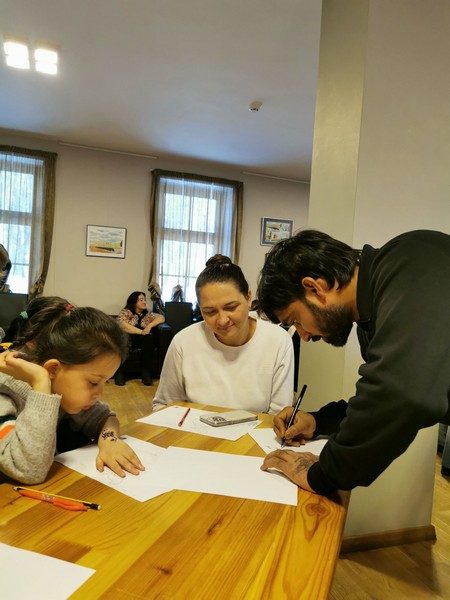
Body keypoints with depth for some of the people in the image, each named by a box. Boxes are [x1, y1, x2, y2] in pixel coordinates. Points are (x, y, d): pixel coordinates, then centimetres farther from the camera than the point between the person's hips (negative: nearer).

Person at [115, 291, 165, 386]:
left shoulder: (147, 314, 17)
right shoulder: (125, 312, 3)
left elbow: (161, 318, 6)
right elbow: (123, 326, -14)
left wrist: (150, 325, -12)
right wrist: (141, 332, -17)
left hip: (142, 341, 3)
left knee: (149, 338, -30)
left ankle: (146, 372, -26)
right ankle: (119, 372, -26)